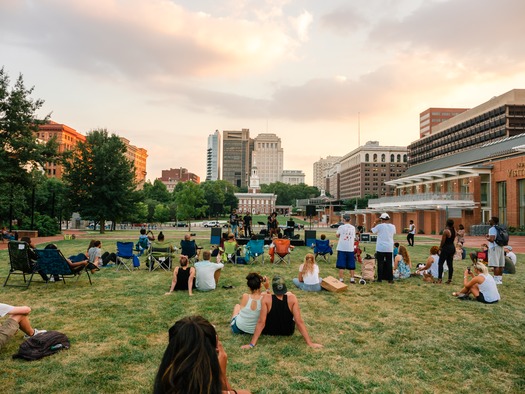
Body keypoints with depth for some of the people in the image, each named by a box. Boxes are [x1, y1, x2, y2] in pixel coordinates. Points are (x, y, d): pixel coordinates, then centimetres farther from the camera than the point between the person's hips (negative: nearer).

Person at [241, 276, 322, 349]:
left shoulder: (266, 299, -29)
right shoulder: (292, 298, -27)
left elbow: (261, 323, -29)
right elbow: (299, 322, -27)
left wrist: (252, 344, -23)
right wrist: (310, 343, -20)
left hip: (269, 331, -1)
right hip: (288, 332, 1)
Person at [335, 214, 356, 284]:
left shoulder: (341, 227, -6)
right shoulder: (353, 228, 4)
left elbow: (337, 235, 7)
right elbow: (354, 238, 9)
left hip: (342, 248, -3)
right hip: (350, 248, 3)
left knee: (341, 265, 0)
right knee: (351, 265, 13)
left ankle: (341, 279, -1)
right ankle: (352, 279, 17)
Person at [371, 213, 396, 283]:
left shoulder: (379, 226, -11)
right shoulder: (392, 226, 0)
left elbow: (373, 230, 4)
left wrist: (375, 222, 10)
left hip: (380, 248, -3)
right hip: (389, 248, 3)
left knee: (380, 263, 4)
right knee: (389, 263, 8)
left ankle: (380, 278, 6)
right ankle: (390, 279, 8)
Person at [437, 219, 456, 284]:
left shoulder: (446, 231, -17)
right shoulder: (454, 231, 6)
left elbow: (443, 241, -13)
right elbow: (453, 239, 11)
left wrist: (440, 248, -1)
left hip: (446, 248, -7)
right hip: (452, 247, 7)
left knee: (440, 263, 0)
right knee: (450, 264, 10)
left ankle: (440, 278, -3)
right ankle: (450, 279, 13)